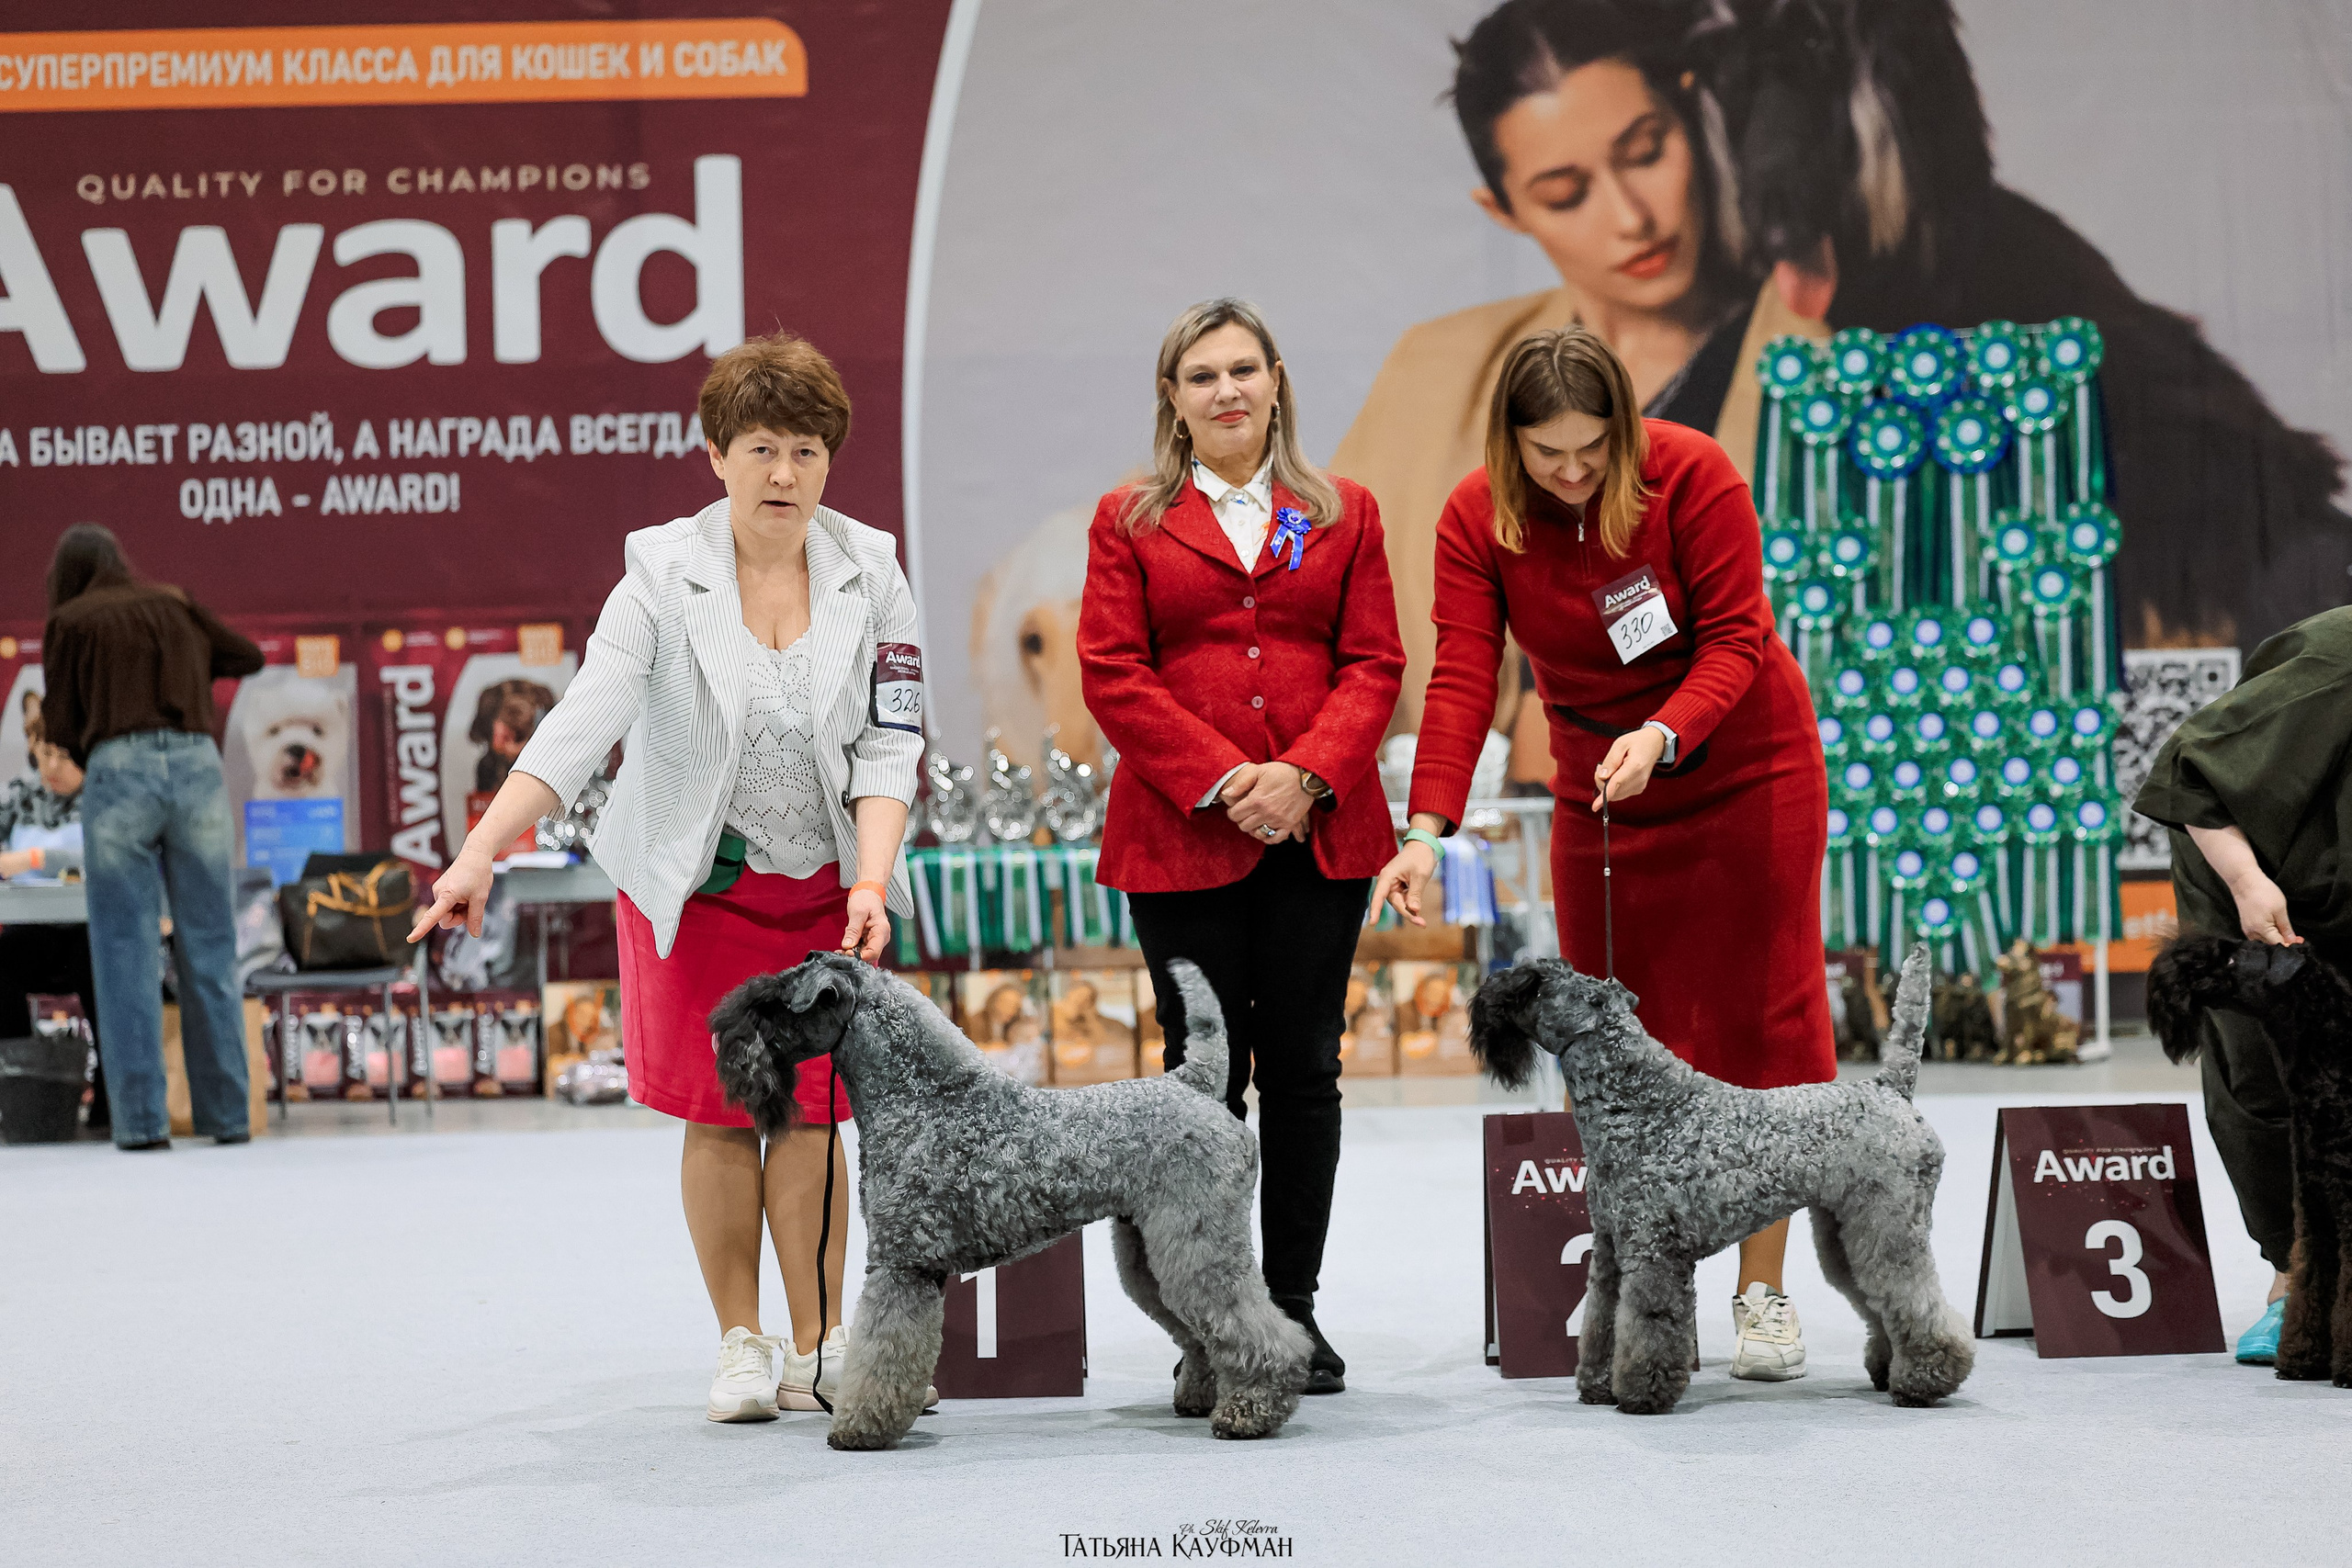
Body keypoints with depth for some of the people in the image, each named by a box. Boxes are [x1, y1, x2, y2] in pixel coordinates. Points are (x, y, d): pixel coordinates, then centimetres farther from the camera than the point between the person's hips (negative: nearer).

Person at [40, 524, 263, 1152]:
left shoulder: (68, 623, 11)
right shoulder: (173, 603, 21)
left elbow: (62, 727, 12)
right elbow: (249, 658, 34)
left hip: (120, 776, -3)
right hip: (198, 769, 3)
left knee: (126, 955, 0)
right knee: (208, 951, 7)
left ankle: (142, 1118, -6)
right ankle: (227, 1113, 4)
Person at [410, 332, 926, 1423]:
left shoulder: (870, 572, -7)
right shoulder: (663, 575, -14)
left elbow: (889, 747, -9)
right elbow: (579, 724, -23)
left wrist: (872, 882, -23)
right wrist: (479, 854, -34)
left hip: (825, 886, 1)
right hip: (699, 883, -1)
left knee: (807, 1110, 2)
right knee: (719, 1113, 4)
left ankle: (817, 1351, 11)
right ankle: (742, 1350, 15)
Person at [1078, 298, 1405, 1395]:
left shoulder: (1344, 515, 11)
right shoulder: (1128, 522, 7)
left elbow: (1374, 662, 5)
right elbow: (1112, 675, -1)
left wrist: (1305, 776, -11)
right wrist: (1223, 780, -12)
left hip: (1318, 834, 2)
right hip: (1183, 838, -1)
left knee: (1303, 1069, 4)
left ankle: (1295, 1308, 12)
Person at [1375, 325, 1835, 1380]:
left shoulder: (1694, 476, -20)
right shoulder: (1475, 521, -13)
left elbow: (1736, 639, -19)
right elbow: (1462, 677, -20)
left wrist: (1659, 735, -36)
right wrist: (1428, 829, -32)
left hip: (1743, 769, -2)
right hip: (1597, 793, 3)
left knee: (1758, 1019, -1)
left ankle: (1763, 1292, 6)